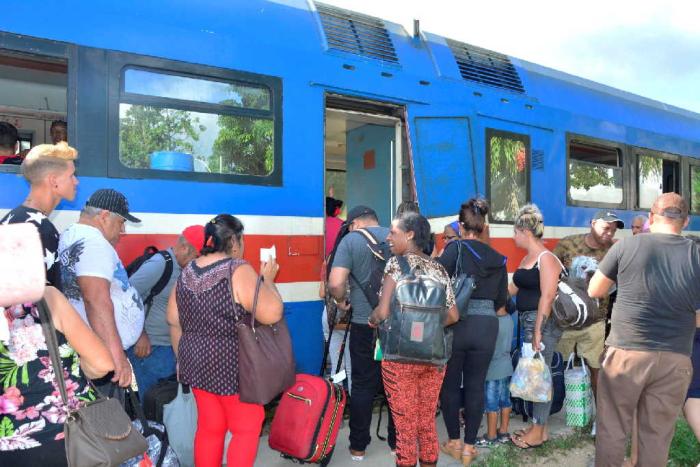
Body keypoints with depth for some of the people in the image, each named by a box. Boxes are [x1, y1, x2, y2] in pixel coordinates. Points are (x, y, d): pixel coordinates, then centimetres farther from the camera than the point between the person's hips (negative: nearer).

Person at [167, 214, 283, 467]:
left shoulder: (187, 272, 5)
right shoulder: (238, 270, -18)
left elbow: (174, 321, 10)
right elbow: (271, 313, -24)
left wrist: (181, 358, 20)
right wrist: (267, 279, -9)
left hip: (196, 361, 7)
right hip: (232, 365, -7)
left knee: (209, 427, 17)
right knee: (247, 427, 8)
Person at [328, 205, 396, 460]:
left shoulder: (350, 240, -4)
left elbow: (335, 283, -13)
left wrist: (341, 301, 6)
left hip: (365, 324, -3)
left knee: (363, 386, 8)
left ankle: (358, 446, 17)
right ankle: (397, 441, 25)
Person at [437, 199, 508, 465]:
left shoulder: (455, 248, -7)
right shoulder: (498, 259, 7)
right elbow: (502, 298, 12)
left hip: (456, 325, -3)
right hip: (487, 327, 3)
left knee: (450, 384, 13)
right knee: (476, 386, 12)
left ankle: (454, 442, 24)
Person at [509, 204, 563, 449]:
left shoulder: (546, 258, -13)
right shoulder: (527, 258, 15)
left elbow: (547, 297, -19)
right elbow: (512, 288, 20)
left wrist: (538, 332, -22)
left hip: (543, 323, -9)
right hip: (527, 321, 9)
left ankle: (539, 431, 10)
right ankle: (536, 425, 24)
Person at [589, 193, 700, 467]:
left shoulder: (627, 245, -5)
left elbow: (594, 291, 5)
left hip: (627, 351, -2)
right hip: (676, 359, 2)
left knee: (612, 429, 11)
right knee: (657, 436, 13)